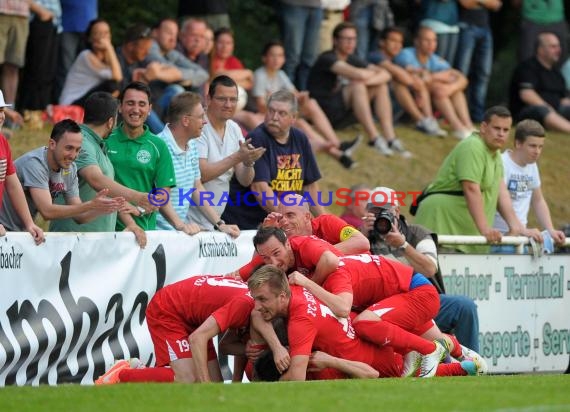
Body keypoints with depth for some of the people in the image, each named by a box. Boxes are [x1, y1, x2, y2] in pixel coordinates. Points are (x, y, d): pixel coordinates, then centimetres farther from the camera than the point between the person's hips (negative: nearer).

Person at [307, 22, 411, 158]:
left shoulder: (351, 60, 10)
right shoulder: (327, 59, -16)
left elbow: (385, 74, 1)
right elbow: (358, 74, -30)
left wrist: (369, 80, -19)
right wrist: (372, 74, -8)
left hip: (341, 113, 8)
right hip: (323, 114, -8)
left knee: (381, 85, -2)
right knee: (357, 85, -28)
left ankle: (390, 138, -14)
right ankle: (374, 138, -30)